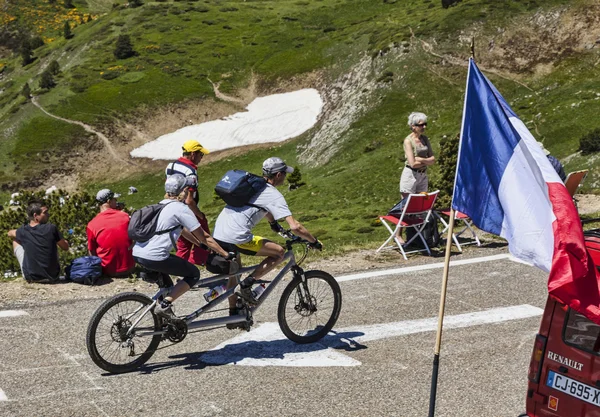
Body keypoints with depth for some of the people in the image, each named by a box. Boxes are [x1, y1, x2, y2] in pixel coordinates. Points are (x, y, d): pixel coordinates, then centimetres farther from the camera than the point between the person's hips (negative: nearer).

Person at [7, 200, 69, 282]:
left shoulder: (23, 231, -7)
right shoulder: (51, 228, -14)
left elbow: (10, 233, 18)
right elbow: (66, 247, -1)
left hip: (30, 278, 0)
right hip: (52, 277, 0)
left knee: (16, 241, 18)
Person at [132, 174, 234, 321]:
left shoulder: (162, 204, 20)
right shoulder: (181, 208, -5)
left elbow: (182, 230, 30)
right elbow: (204, 237, -2)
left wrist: (202, 245, 36)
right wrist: (226, 255, 4)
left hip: (137, 253, 9)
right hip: (154, 257, -9)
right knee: (194, 274, 6)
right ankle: (164, 305, -4)